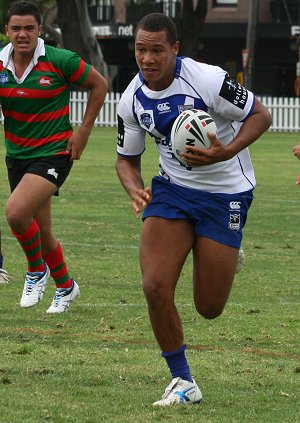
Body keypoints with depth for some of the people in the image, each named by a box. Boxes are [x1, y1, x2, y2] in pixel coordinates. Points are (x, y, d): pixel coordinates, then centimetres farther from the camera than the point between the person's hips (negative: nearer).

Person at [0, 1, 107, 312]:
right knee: (40, 232, 13)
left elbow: (99, 85, -2)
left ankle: (36, 269, 1)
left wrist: (84, 131, -4)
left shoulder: (60, 61, -15)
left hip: (53, 153, -5)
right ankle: (65, 286, 37)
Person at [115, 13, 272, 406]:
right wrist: (134, 190, -15)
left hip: (226, 193, -4)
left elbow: (260, 115, -12)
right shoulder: (132, 100, -6)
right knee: (155, 287, -16)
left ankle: (226, 258, 38)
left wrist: (226, 152, -28)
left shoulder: (207, 79, -22)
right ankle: (183, 383, 1)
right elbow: (127, 157, 8)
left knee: (209, 308, 0)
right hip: (173, 188, 4)